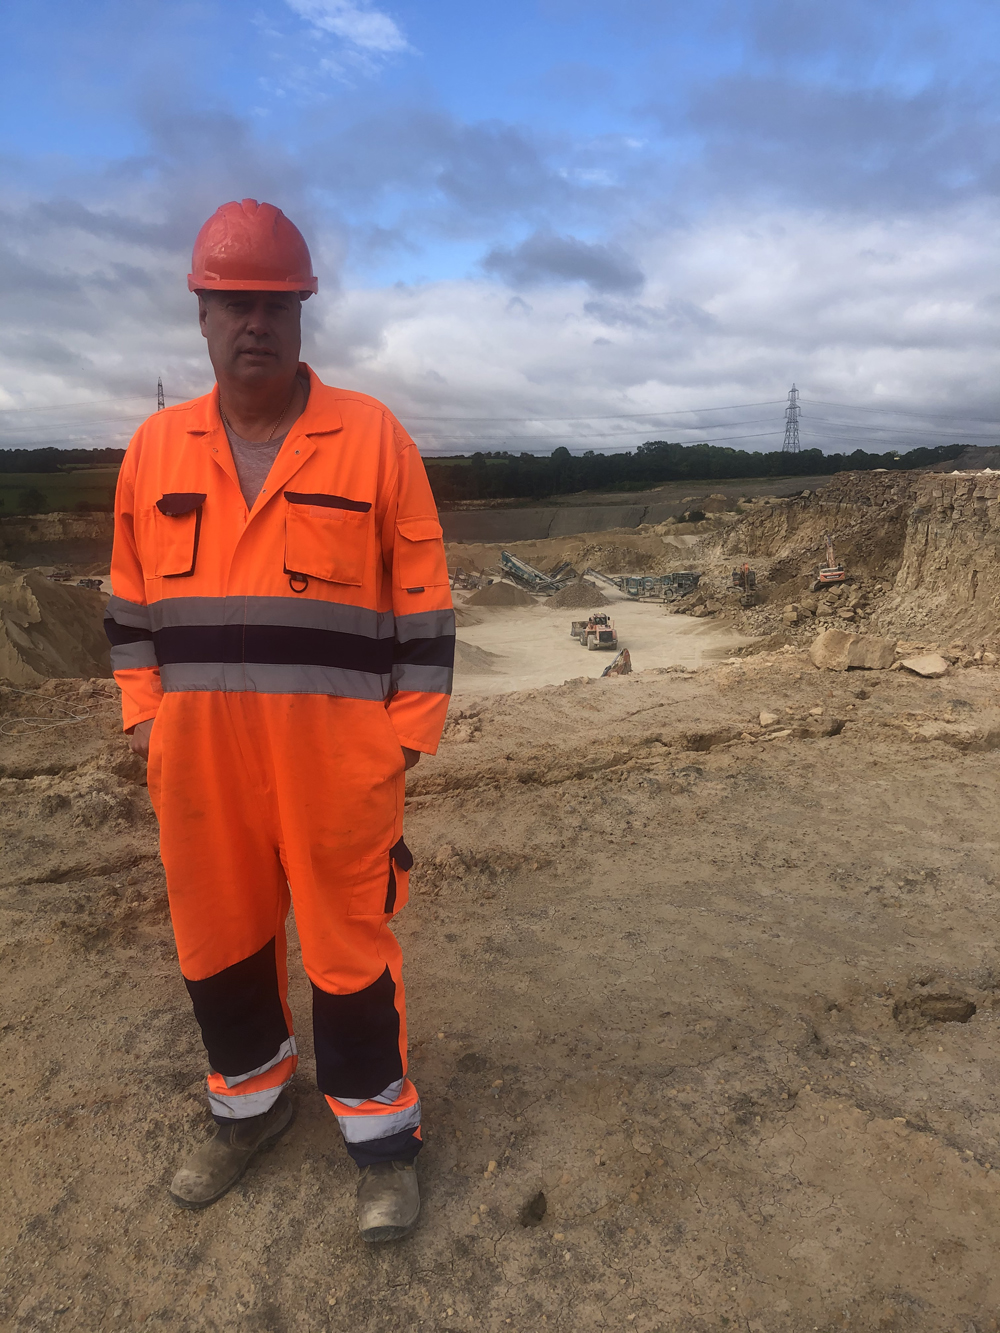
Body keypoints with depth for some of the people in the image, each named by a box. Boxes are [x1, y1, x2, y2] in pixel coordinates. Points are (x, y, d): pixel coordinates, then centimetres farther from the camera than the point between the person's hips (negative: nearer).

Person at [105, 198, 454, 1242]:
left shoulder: (372, 437, -3)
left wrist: (407, 733, -4)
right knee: (217, 947, 18)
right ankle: (250, 1108, 43)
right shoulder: (155, 447, 8)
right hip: (198, 761, 4)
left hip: (337, 759, -4)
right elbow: (132, 599, 15)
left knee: (349, 953, 7)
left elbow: (422, 599, -2)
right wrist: (144, 718, 7)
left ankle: (380, 1135, 30)